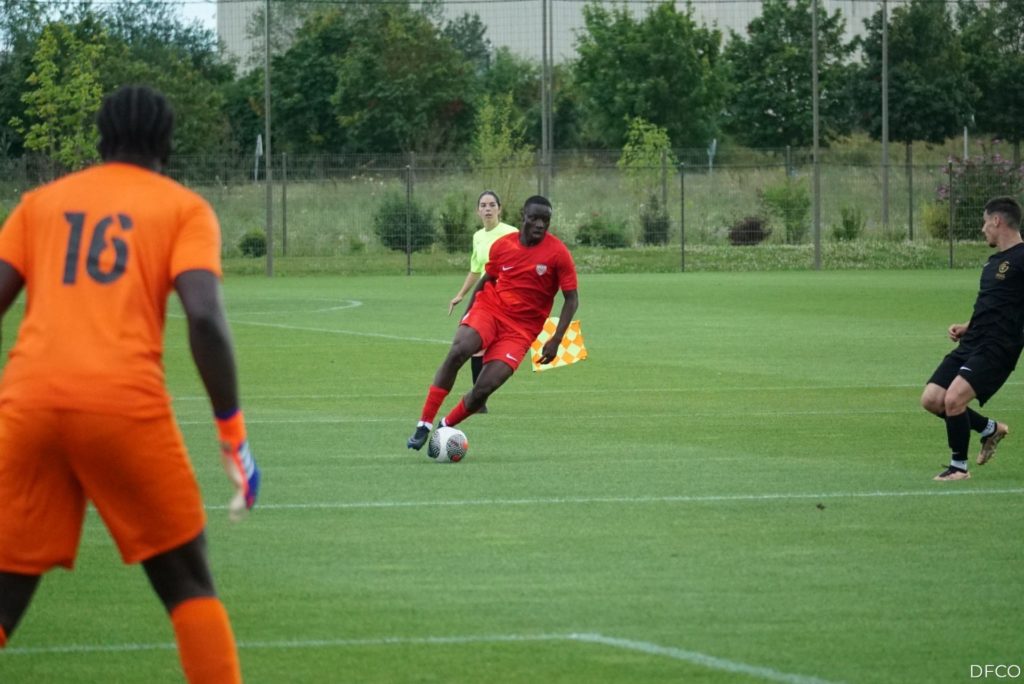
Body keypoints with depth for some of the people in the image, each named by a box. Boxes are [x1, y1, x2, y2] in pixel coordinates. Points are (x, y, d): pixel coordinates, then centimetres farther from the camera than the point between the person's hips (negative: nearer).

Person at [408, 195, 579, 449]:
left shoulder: (558, 253, -7)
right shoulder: (502, 245, 2)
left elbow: (571, 299, -5)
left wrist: (556, 340, -13)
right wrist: (465, 318, 19)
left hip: (521, 330, -2)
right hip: (489, 308, 2)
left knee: (483, 389, -16)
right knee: (458, 350, -29)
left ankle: (446, 428, 12)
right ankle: (424, 425, -23)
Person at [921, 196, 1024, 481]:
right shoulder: (994, 262, 19)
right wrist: (966, 327, 14)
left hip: (996, 349, -9)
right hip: (971, 344, 9)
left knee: (953, 399, -22)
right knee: (931, 399, 3)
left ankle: (959, 467, -3)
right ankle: (991, 429, 22)